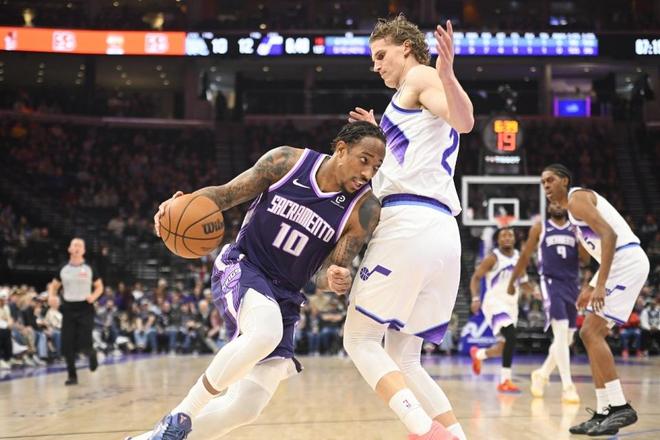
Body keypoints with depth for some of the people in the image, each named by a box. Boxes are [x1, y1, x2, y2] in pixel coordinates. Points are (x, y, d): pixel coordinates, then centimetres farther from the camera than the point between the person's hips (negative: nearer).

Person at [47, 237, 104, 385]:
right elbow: (53, 286, 17)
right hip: (68, 309, 3)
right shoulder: (63, 269, 7)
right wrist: (51, 296, -5)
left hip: (85, 309, -3)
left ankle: (92, 353, 24)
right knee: (68, 345, -1)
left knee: (84, 344, -13)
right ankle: (72, 376, 11)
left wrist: (94, 296, -12)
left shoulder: (89, 269, 1)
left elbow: (99, 287, 9)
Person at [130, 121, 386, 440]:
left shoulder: (364, 211, -8)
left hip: (284, 296, 3)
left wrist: (335, 279, -34)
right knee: (265, 333, -37)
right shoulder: (287, 161, -8)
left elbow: (332, 269, -9)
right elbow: (227, 193, -1)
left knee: (246, 407, -6)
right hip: (241, 267, -3)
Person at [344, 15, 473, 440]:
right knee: (403, 360, 12)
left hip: (410, 224, -9)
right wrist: (383, 134, 45)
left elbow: (465, 121, -17)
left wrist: (448, 76, -35)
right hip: (444, 232, 9)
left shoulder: (420, 76, 4)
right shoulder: (423, 100, 29)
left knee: (360, 339, -7)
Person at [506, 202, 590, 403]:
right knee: (561, 331, -21)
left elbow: (585, 260, 4)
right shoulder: (539, 228, 6)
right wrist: (512, 282, 13)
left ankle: (542, 374, 33)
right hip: (551, 281, -5)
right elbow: (525, 256, 11)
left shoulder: (575, 229, 12)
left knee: (567, 338, 10)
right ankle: (567, 386, -24)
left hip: (572, 284, 5)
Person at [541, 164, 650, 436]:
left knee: (592, 332, -14)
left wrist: (600, 284, -26)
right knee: (590, 334, 10)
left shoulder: (577, 199, -7)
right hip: (621, 263, 11)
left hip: (627, 262, -11)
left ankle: (620, 408, -15)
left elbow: (609, 235, -20)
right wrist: (591, 287, 23)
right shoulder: (573, 208, 24)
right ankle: (604, 412, 9)